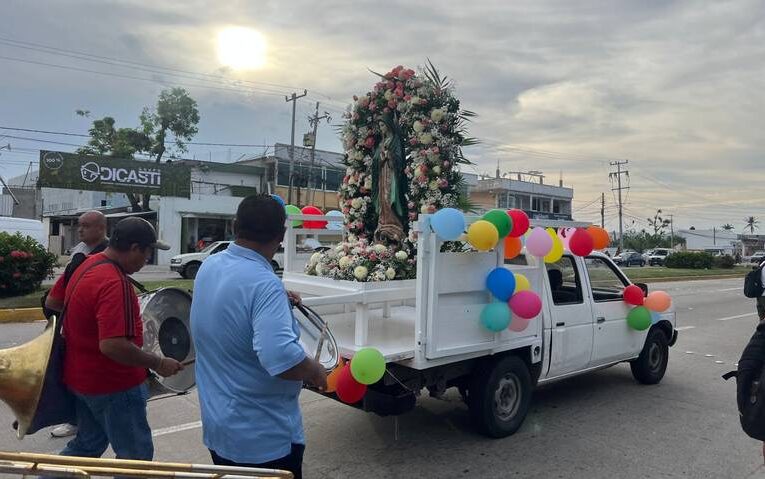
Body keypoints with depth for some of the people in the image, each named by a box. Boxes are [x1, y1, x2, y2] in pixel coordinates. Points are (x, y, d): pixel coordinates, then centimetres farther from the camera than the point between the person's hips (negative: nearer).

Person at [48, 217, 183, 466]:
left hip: (81, 377, 9)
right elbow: (112, 346, -35)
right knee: (136, 455, 9)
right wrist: (158, 363, -24)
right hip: (112, 385, -9)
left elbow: (53, 301, 16)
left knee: (87, 444, 27)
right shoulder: (114, 283, -29)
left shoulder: (86, 264, 1)